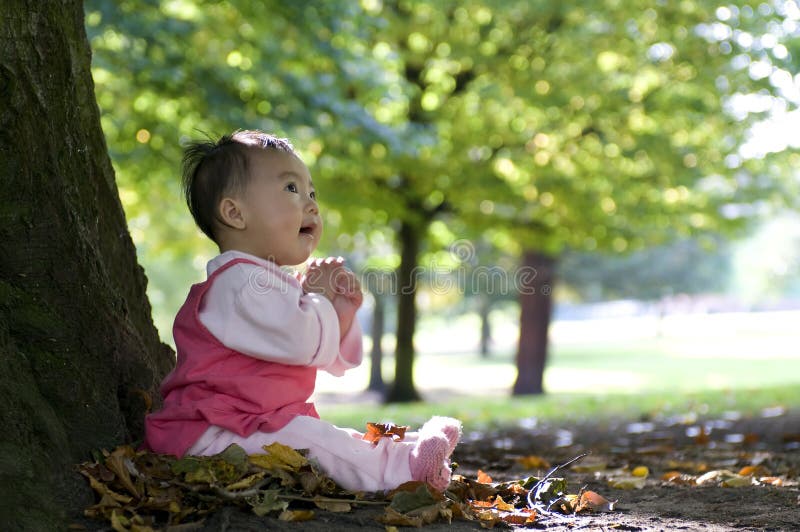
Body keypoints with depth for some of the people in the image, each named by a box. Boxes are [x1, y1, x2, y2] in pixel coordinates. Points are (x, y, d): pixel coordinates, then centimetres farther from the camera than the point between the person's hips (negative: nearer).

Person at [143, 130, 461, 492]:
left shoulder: (280, 285, 18)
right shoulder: (240, 283, -17)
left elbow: (334, 361, 21)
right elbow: (302, 343, -29)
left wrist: (341, 313, 2)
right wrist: (319, 297, -8)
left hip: (270, 420, 12)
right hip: (215, 433, -12)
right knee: (306, 439, -30)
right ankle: (394, 469, -34)